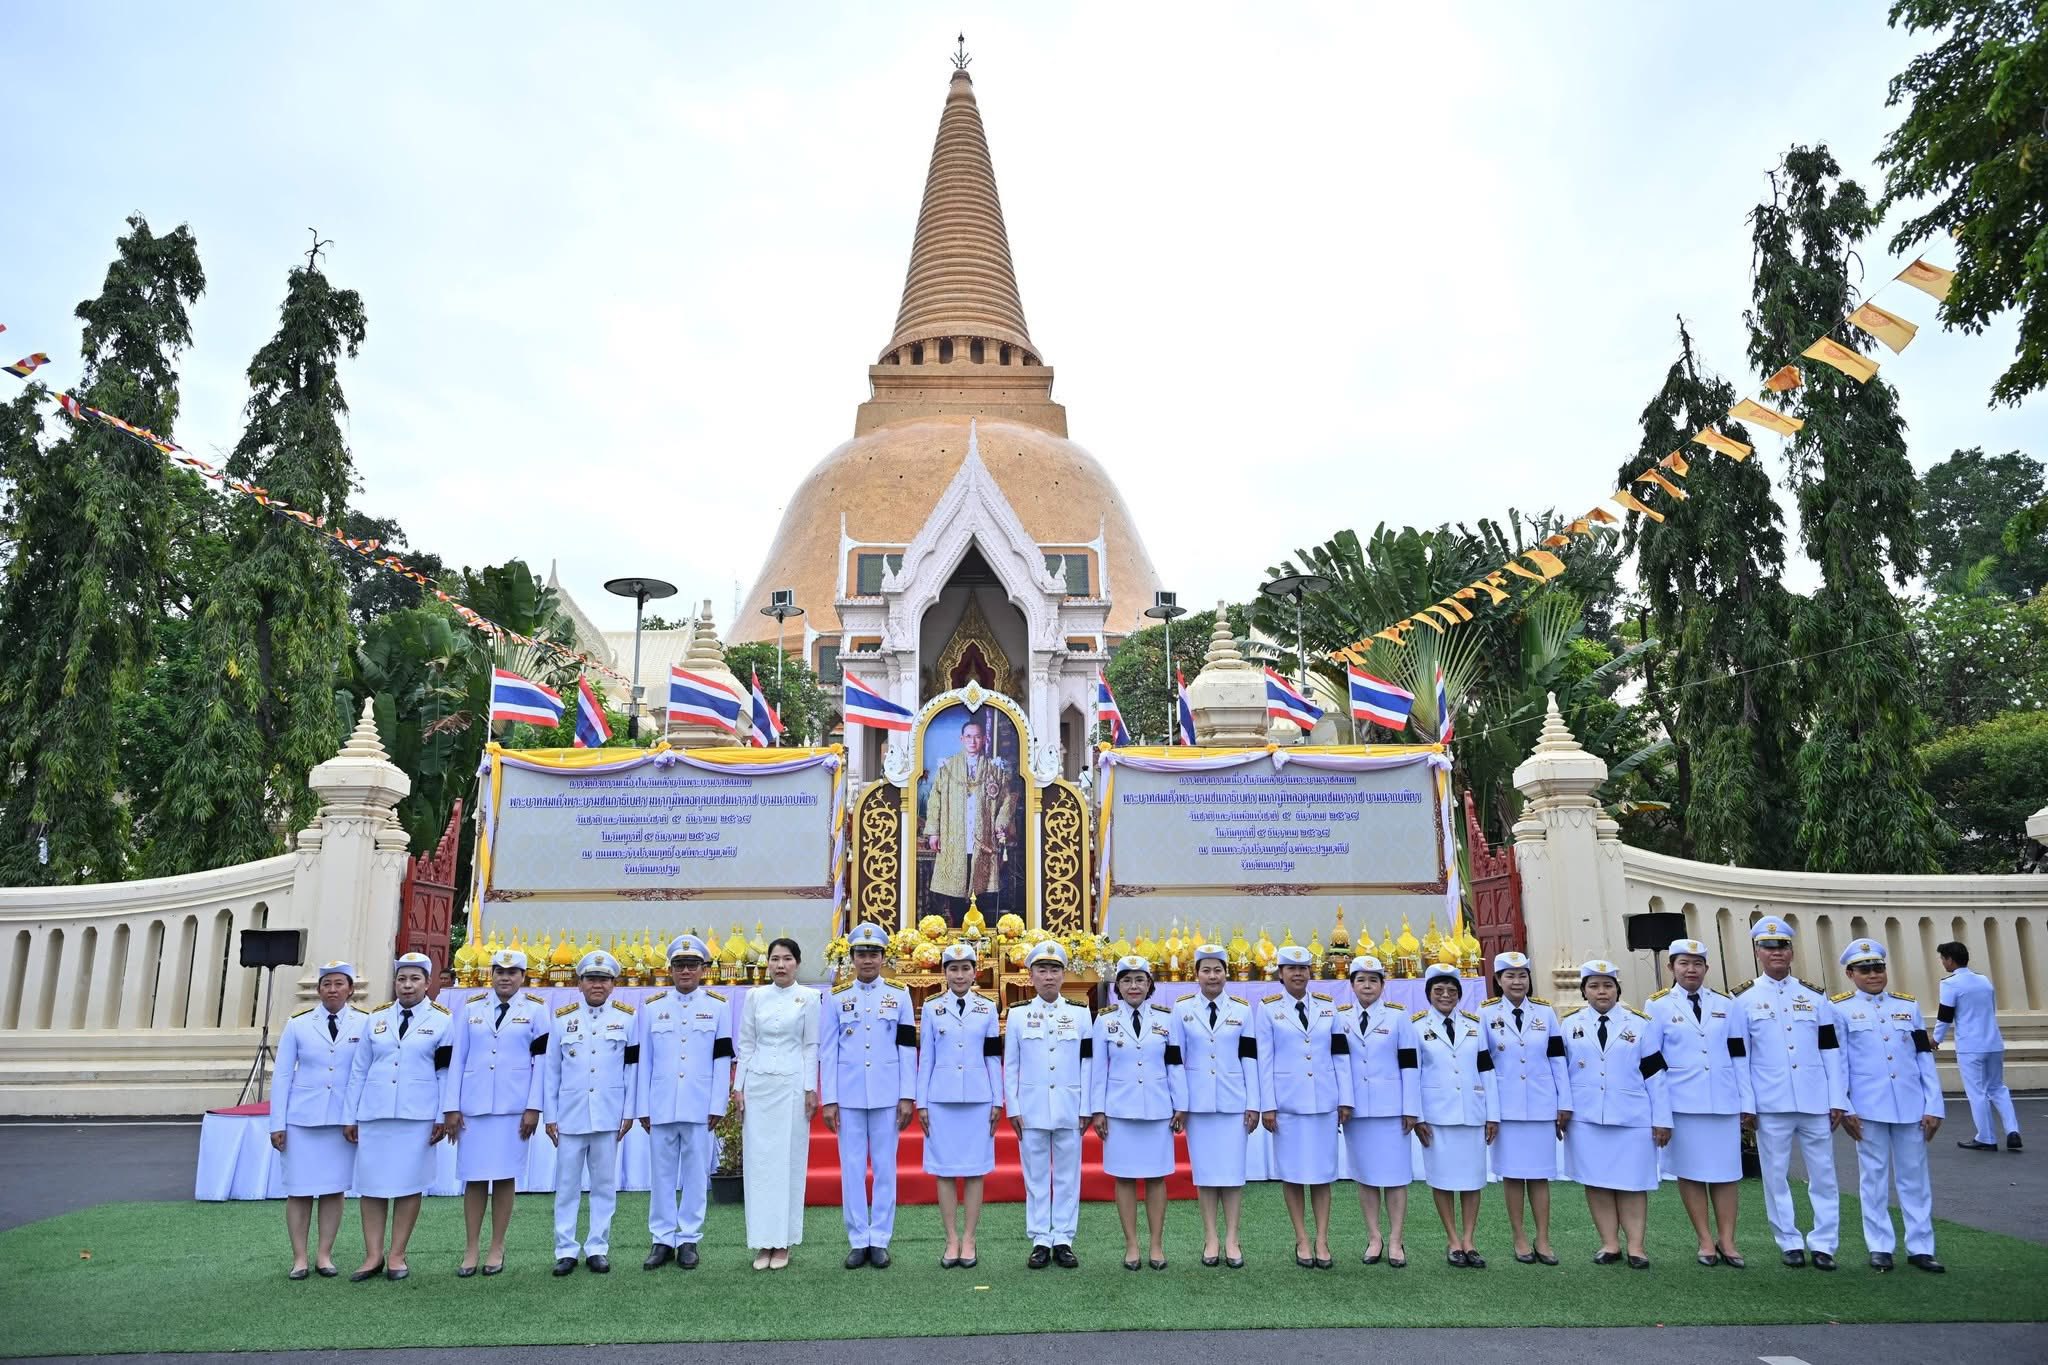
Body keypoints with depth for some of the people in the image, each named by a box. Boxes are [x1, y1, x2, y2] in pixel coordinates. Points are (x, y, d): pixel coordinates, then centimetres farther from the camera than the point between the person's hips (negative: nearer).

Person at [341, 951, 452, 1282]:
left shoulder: (441, 1020, 2)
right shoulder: (377, 1019, 10)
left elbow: (447, 1073, 0)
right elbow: (358, 1070, 11)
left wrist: (442, 1117, -5)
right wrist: (350, 1116, 8)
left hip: (417, 1115, -3)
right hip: (374, 1113, 3)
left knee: (409, 1182, 1)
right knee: (371, 1183, 4)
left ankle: (397, 1255, 11)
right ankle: (373, 1255, 13)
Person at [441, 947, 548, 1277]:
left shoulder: (536, 1009, 3)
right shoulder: (471, 1008, 9)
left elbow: (542, 1061, 0)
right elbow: (457, 1059, 7)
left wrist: (534, 1107, -6)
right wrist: (451, 1108, 2)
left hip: (514, 1107, -2)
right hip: (474, 1106, 2)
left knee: (505, 1176, 2)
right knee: (474, 1177, 4)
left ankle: (497, 1249, 12)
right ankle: (471, 1250, 13)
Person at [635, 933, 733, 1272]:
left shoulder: (718, 1006, 3)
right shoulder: (651, 1005, 7)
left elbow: (723, 1060, 2)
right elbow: (643, 1060, 6)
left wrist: (717, 1105, -4)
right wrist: (642, 1108, 3)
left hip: (699, 1106, -1)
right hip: (661, 1106, 1)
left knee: (696, 1174, 5)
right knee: (661, 1173, 7)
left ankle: (689, 1240, 14)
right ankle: (661, 1240, 17)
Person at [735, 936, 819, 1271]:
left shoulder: (808, 997, 0)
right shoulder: (754, 996, 6)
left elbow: (811, 1046, 1)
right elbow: (746, 1044, 9)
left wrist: (811, 1089, -3)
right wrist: (738, 1087, 4)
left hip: (792, 1086, -2)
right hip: (758, 1084, 2)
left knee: (789, 1160, 1)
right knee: (758, 1161, 3)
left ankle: (783, 1242, 10)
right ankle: (763, 1242, 11)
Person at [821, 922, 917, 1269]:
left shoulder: (899, 996, 2)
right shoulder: (837, 997, 3)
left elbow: (908, 1049, 1)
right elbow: (827, 1052, 2)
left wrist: (908, 1097, -3)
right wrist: (828, 1100, -3)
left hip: (887, 1096, 0)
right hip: (849, 1097, 0)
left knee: (885, 1168, 5)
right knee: (852, 1169, 5)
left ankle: (879, 1240, 14)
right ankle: (858, 1241, 14)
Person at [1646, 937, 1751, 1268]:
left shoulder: (1725, 1005, 9)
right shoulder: (1658, 1006, 2)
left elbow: (1740, 1056, 9)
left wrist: (1747, 1102, 4)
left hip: (1723, 1101, 2)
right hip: (1682, 1103, -2)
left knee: (1726, 1171, 4)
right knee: (1690, 1171, 3)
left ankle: (1726, 1239, 13)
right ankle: (1706, 1240, 12)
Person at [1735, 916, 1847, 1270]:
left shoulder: (1814, 996, 8)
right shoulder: (1744, 999, 2)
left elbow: (1831, 1051, 7)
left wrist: (1837, 1101, 2)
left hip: (1815, 1103, 2)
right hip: (1770, 1104, -2)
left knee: (1823, 1173, 6)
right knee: (1776, 1175, 5)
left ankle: (1822, 1243, 16)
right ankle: (1790, 1242, 17)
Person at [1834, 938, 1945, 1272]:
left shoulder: (1909, 1005, 9)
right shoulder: (1839, 1008, -1)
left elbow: (1925, 1059, 8)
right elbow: (1836, 1062, -2)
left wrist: (1933, 1106, 2)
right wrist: (1844, 1109, -7)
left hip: (1910, 1107, 3)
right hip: (1868, 1108, -3)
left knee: (1915, 1177, 8)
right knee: (1874, 1178, 5)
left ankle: (1920, 1247, 16)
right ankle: (1880, 1247, 13)